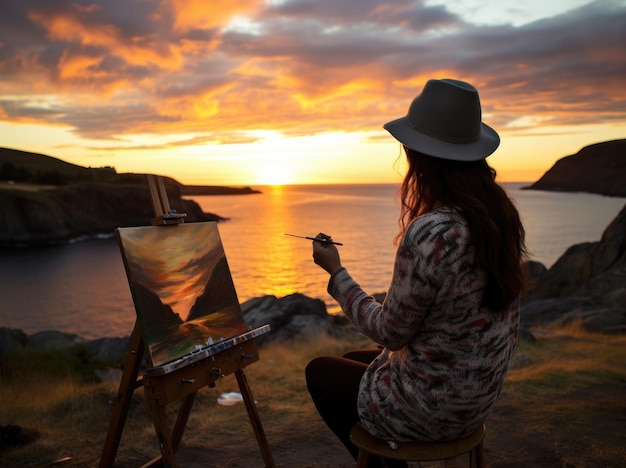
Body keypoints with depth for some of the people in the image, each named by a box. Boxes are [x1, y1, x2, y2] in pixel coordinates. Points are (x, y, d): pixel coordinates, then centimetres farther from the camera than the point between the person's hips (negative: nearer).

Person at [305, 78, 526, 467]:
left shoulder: (428, 235, -33)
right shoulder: (501, 213, -7)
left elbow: (390, 333, -20)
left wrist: (336, 271, -9)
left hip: (434, 408, -7)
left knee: (319, 372, 18)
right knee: (354, 360, 28)